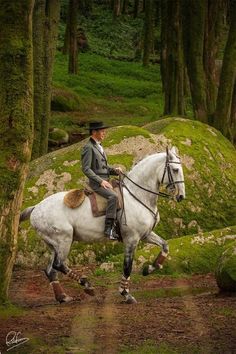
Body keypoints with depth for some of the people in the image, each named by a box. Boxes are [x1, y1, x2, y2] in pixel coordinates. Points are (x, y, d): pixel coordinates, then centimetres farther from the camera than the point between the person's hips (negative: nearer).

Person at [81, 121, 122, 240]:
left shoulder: (99, 147, 19)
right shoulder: (88, 148, -10)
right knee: (113, 196, -30)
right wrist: (101, 181, -22)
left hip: (105, 182, 10)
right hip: (96, 183, -10)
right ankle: (109, 228, -33)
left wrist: (115, 170, 5)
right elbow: (86, 169, -17)